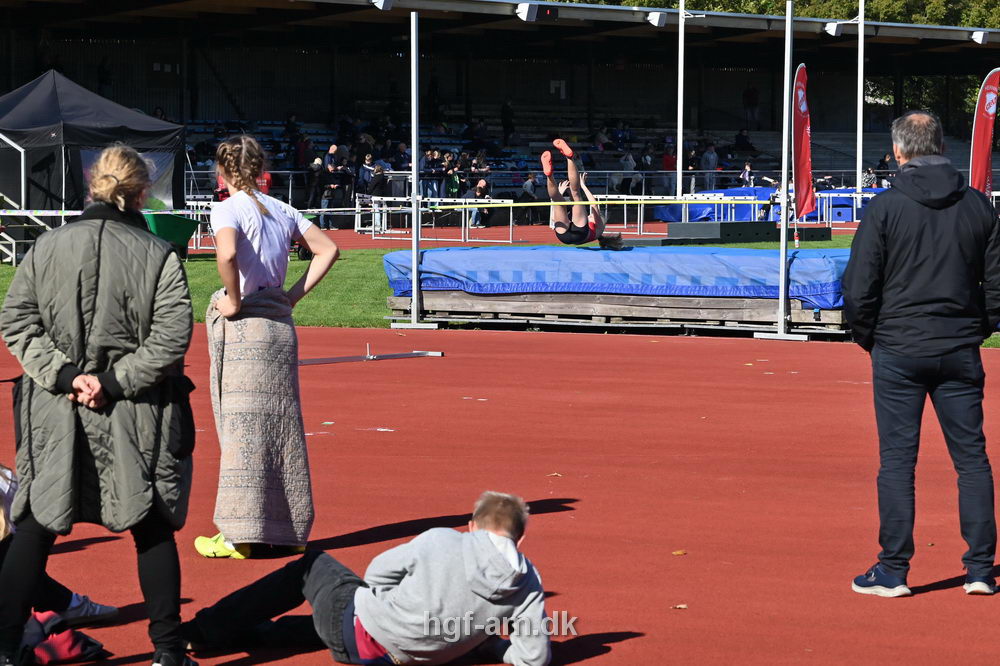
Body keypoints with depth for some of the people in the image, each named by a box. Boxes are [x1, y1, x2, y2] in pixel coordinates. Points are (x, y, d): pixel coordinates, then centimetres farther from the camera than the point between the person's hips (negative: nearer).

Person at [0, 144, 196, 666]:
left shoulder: (48, 247, 1)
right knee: (152, 529, 10)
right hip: (136, 418, -1)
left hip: (55, 414, 1)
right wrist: (114, 381, -9)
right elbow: (172, 336, -12)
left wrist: (65, 375, -6)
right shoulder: (159, 255, -5)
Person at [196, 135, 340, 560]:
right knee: (283, 428, 11)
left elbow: (226, 254, -28)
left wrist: (234, 301, -15)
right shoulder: (282, 210, 11)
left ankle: (239, 536, -1)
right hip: (281, 322, 6)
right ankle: (290, 531, 16)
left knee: (242, 430, -3)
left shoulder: (229, 209, -8)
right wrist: (294, 295, 11)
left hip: (243, 325, -6)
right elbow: (328, 250, 15)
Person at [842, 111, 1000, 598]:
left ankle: (893, 571, 3)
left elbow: (859, 288, -7)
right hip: (960, 353, 3)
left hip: (898, 351, -3)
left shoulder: (886, 207, -7)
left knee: (897, 460, 2)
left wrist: (869, 339, 8)